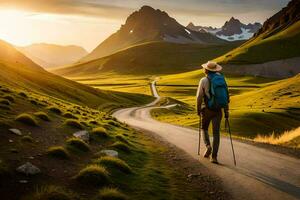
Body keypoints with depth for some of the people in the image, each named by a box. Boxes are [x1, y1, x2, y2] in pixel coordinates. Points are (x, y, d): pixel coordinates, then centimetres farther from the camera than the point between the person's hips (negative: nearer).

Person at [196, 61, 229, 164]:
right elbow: (226, 96, 5)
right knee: (216, 133, 4)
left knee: (204, 128, 20)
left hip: (207, 109, -3)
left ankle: (208, 146, -2)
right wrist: (226, 111, 10)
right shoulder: (222, 79, 5)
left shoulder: (204, 80, -7)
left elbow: (199, 97, -9)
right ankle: (214, 156, -1)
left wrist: (198, 109, 4)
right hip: (218, 110, 3)